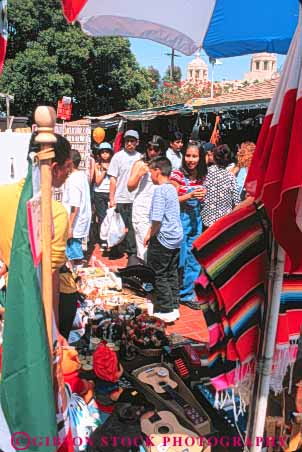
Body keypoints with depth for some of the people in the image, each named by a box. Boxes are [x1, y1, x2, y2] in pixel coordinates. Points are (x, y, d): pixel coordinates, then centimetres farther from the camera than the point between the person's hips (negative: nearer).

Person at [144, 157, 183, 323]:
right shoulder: (172, 188, 11)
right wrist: (152, 231, 17)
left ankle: (166, 311, 8)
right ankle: (174, 307, 23)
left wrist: (150, 234, -7)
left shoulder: (160, 190, -16)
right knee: (172, 273, 15)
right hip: (177, 236, 9)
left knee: (160, 275, 2)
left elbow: (157, 219, -22)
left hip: (164, 237, -9)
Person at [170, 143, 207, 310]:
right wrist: (189, 196, -21)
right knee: (180, 258, 1)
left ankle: (186, 295, 23)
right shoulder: (177, 175, -10)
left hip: (196, 220, 6)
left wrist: (202, 196, -1)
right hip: (180, 219, -6)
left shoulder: (201, 177, 8)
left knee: (194, 259, 9)